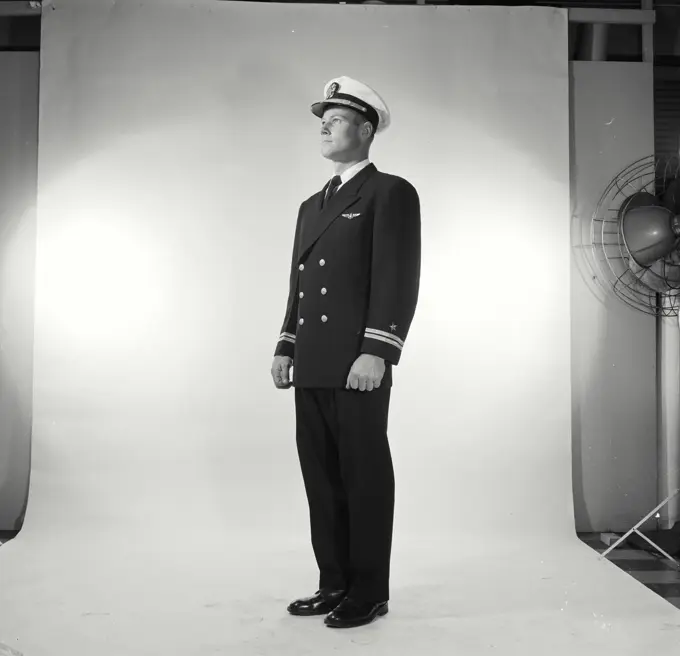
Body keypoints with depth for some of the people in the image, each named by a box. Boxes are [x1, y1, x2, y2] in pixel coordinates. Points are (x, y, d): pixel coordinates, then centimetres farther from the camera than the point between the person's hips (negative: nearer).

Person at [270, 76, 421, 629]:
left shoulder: (391, 193, -1)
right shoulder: (312, 205, 23)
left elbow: (399, 280, -11)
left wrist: (376, 352, -19)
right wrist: (286, 348, 14)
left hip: (357, 368, -7)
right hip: (312, 369, 8)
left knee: (365, 478, 1)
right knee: (323, 480, 11)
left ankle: (369, 593, 13)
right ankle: (335, 583, 23)